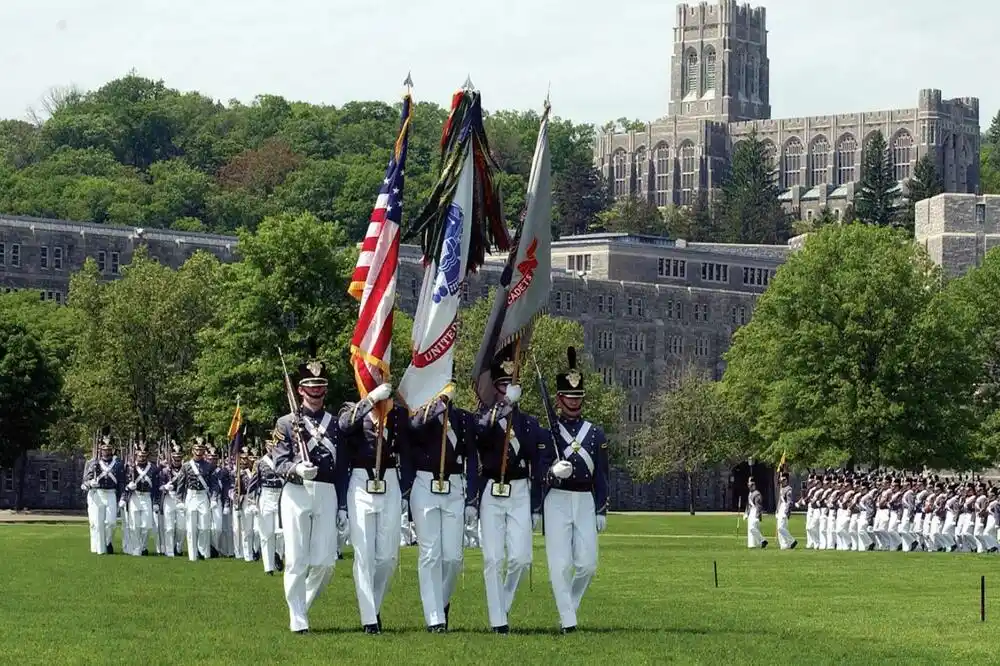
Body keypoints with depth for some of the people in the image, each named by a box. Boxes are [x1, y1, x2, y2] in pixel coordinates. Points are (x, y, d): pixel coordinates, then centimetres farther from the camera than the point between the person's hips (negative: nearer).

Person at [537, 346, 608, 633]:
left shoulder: (596, 433, 11)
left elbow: (603, 474, 13)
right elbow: (539, 469, -3)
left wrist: (601, 510, 8)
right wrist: (554, 471, -26)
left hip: (586, 501, 3)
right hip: (557, 500, -3)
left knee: (587, 564, -1)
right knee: (561, 563, -7)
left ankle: (569, 605, 23)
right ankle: (568, 620, -4)